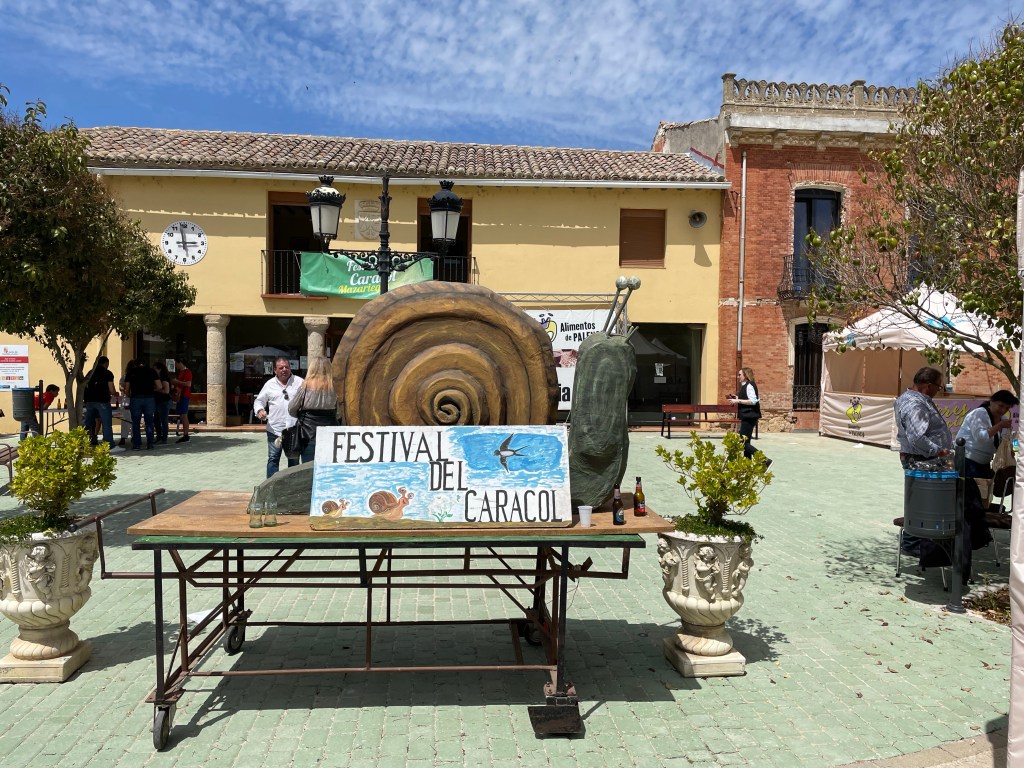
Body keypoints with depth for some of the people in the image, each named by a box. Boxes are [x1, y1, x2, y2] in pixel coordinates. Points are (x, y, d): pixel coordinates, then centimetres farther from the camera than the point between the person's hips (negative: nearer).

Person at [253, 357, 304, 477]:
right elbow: (259, 400, 14)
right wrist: (259, 410, -7)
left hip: (294, 429, 0)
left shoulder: (299, 382, 4)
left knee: (294, 460, 10)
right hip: (275, 429, 0)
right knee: (273, 459, 1)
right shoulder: (270, 384, 8)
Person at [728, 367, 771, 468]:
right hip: (747, 417, 11)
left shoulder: (749, 386, -13)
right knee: (745, 442, 12)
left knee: (743, 442, -13)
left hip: (749, 417, -11)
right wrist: (737, 399, 13)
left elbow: (753, 401, -23)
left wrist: (738, 401, -20)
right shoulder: (745, 386, 18)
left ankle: (765, 460, -14)